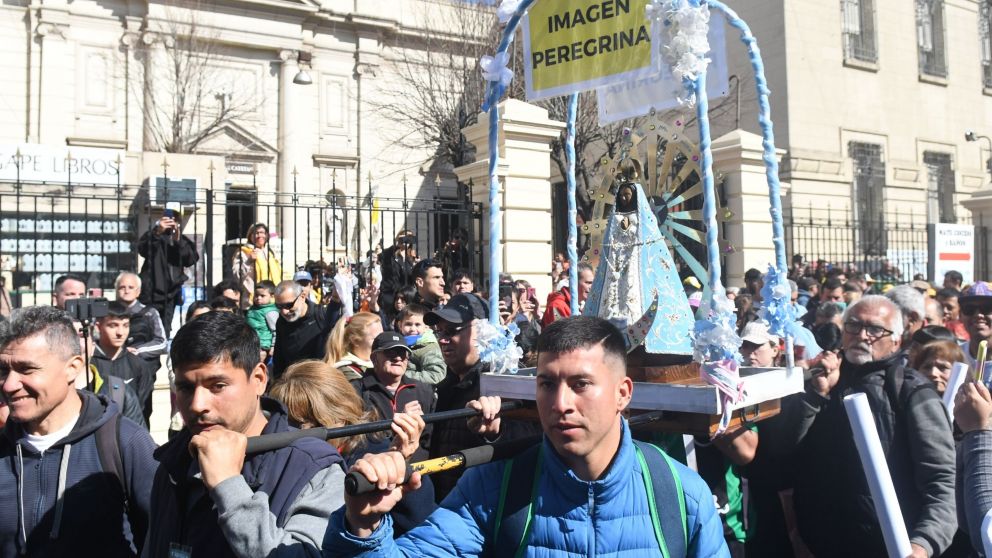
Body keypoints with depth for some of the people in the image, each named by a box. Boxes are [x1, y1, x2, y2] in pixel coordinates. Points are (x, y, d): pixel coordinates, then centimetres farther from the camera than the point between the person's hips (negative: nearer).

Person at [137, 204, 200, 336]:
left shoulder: (184, 240, 14)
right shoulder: (154, 235, 5)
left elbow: (192, 260, -4)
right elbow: (142, 249, -16)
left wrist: (178, 240, -15)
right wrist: (157, 232, -30)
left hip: (170, 293, 3)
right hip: (152, 291, -3)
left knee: (164, 332, 6)